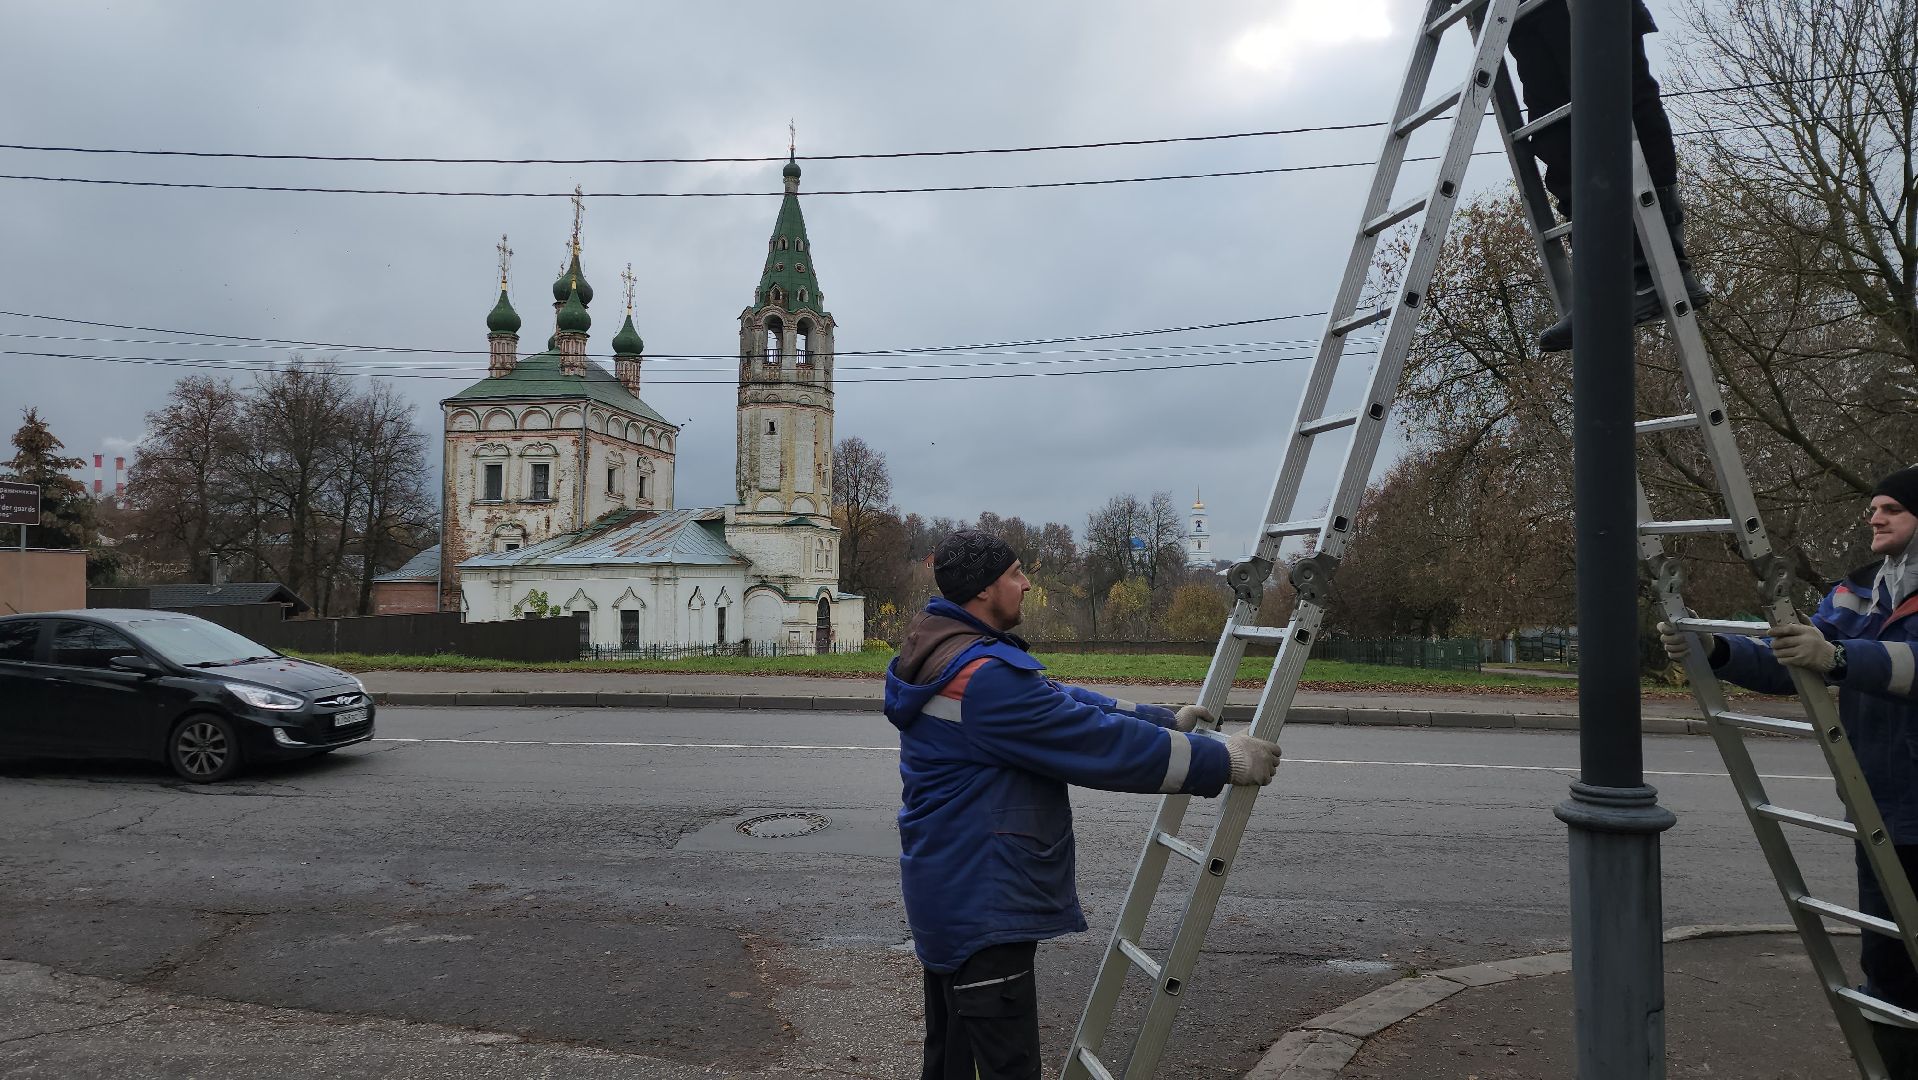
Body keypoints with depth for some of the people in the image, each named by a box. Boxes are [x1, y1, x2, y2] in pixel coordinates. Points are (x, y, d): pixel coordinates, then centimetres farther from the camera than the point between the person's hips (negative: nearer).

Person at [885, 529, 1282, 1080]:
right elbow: (1099, 743, -23)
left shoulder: (948, 657, 9)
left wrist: (1164, 720, 17)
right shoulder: (985, 677, -25)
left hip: (951, 895, 11)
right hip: (983, 908, -11)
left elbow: (1062, 704, 15)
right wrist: (1223, 761, -15)